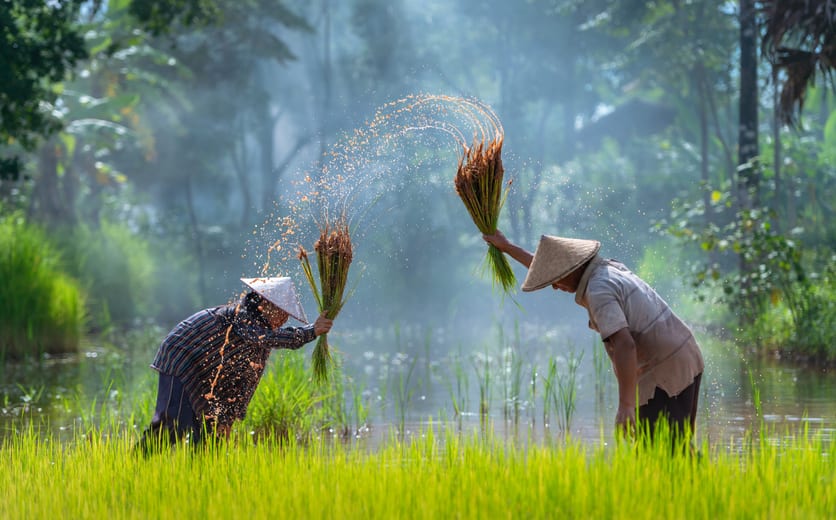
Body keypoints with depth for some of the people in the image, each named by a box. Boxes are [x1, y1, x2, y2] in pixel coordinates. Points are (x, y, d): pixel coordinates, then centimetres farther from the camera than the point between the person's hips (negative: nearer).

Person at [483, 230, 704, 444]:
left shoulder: (599, 291, -17)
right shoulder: (607, 270, 13)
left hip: (665, 374, -10)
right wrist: (506, 247, 37)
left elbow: (624, 345, -29)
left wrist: (625, 404, -32)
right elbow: (554, 269, 30)